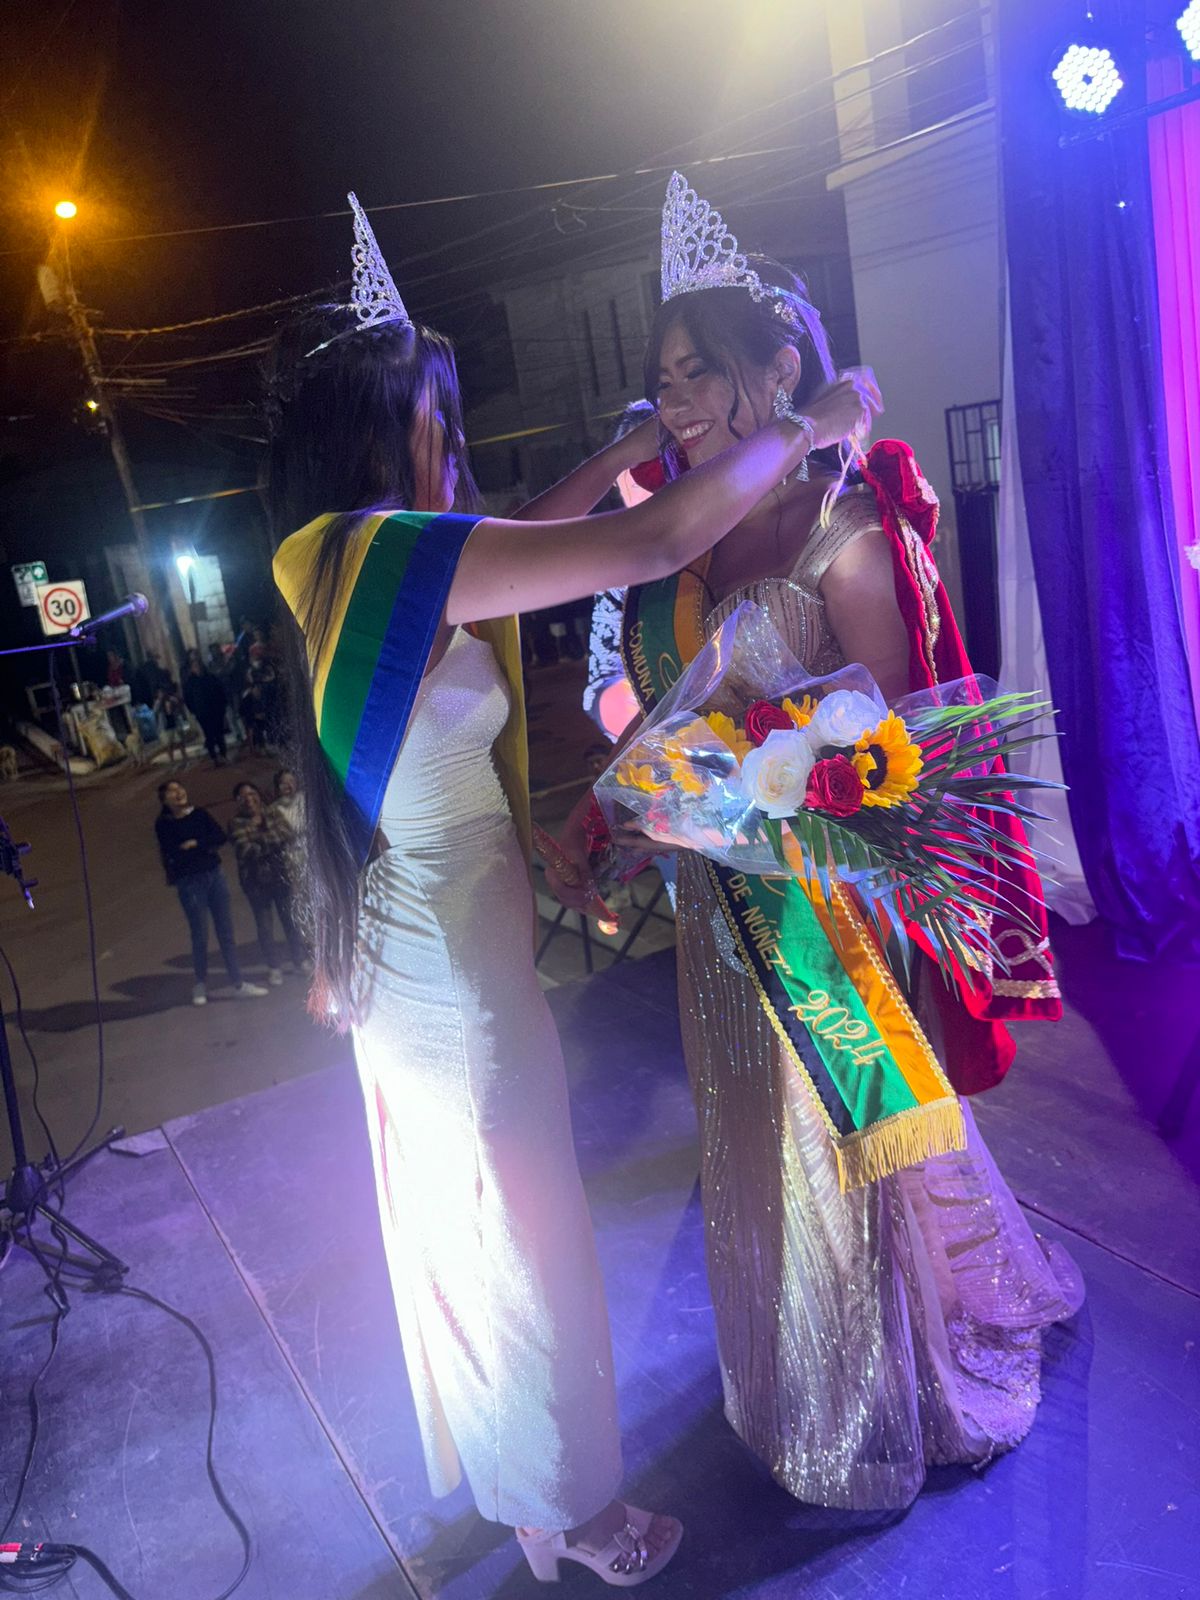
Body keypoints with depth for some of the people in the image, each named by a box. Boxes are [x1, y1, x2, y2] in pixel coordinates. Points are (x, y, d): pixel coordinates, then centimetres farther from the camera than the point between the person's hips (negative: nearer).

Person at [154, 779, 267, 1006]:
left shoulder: (200, 814, 8)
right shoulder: (164, 824, -2)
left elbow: (221, 837, -2)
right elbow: (173, 855, -13)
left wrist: (195, 844, -10)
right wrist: (205, 848, -9)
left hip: (214, 875, 3)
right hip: (189, 882, -3)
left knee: (226, 932, 4)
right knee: (200, 936, 0)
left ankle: (238, 984, 8)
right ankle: (200, 985, 18)